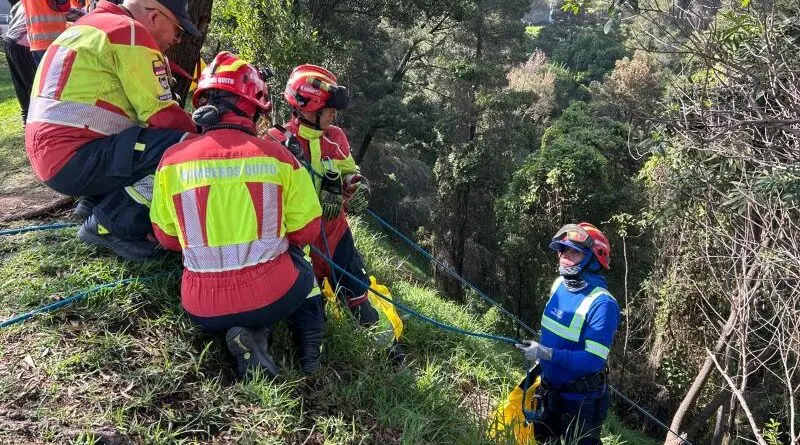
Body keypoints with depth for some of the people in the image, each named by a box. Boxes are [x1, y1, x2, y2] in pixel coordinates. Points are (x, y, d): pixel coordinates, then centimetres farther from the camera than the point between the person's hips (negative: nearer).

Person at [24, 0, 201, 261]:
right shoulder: (131, 32, -10)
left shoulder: (94, 25, 20)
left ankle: (96, 203, 14)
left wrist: (192, 124, 14)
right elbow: (161, 115, -14)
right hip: (73, 160, -10)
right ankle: (110, 226, -9)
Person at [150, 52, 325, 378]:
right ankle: (309, 345, 15)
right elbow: (306, 231, 3)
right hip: (273, 298, 0)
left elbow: (166, 238, 8)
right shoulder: (276, 155, -6)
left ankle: (251, 337, 7)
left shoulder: (173, 159, -3)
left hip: (204, 310, 1)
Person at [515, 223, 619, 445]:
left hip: (581, 401, -7)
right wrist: (541, 363, 17)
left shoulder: (601, 304, -27)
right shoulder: (559, 285, -3)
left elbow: (594, 360, -30)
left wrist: (547, 353, -35)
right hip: (552, 392, 8)